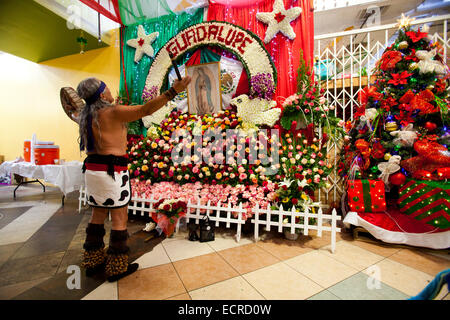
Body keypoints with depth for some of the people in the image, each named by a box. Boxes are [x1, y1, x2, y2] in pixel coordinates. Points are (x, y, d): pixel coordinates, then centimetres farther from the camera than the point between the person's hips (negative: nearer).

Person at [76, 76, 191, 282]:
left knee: (98, 215, 18)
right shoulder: (112, 112, -13)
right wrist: (173, 91, -26)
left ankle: (92, 262, 32)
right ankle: (116, 268, 15)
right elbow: (146, 110, -24)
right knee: (119, 218, 3)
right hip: (112, 170, -8)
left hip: (92, 168, 9)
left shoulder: (86, 116, 12)